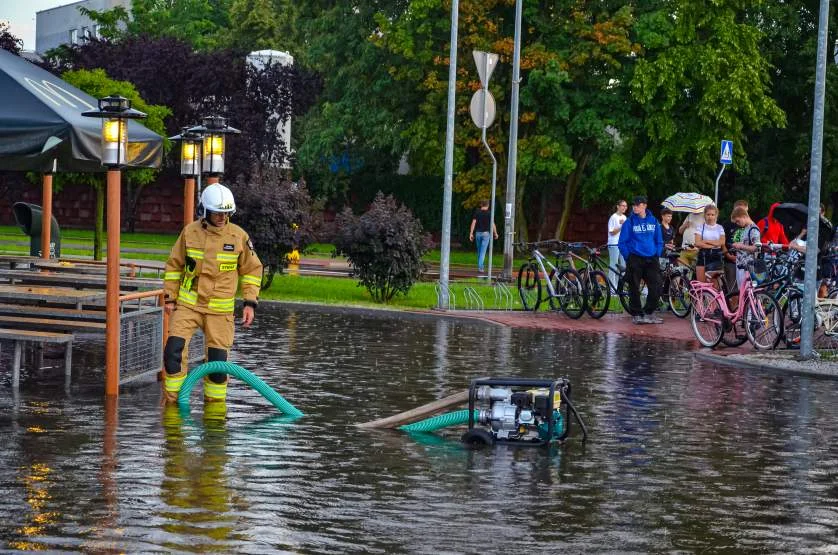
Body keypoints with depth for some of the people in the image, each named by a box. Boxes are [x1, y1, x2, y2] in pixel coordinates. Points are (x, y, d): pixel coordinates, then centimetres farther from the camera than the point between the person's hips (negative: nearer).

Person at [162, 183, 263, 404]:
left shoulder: (239, 236, -3)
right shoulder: (190, 232, -2)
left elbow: (252, 270, 7)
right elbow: (174, 265, 9)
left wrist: (250, 303, 0)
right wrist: (170, 298, 7)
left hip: (220, 309, 0)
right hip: (188, 304, 0)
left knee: (218, 359, 1)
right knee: (173, 351, -10)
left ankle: (215, 402, 18)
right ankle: (173, 400, 3)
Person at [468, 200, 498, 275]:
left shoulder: (477, 212, 3)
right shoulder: (489, 213, -4)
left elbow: (473, 223, -3)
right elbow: (493, 224, -5)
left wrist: (471, 233, -3)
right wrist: (495, 233, 8)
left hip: (478, 233, 3)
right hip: (486, 233, -3)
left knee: (479, 251, 16)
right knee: (483, 251, -4)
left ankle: (480, 266, 22)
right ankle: (480, 267, -13)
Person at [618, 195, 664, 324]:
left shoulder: (653, 221, 8)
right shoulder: (630, 222, -2)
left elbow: (659, 241, 16)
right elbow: (622, 243, -1)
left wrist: (656, 255, 6)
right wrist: (628, 258, -6)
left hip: (651, 260, 3)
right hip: (635, 260, -3)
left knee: (656, 287, -2)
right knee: (634, 289, 0)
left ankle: (649, 312, 13)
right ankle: (636, 314, 11)